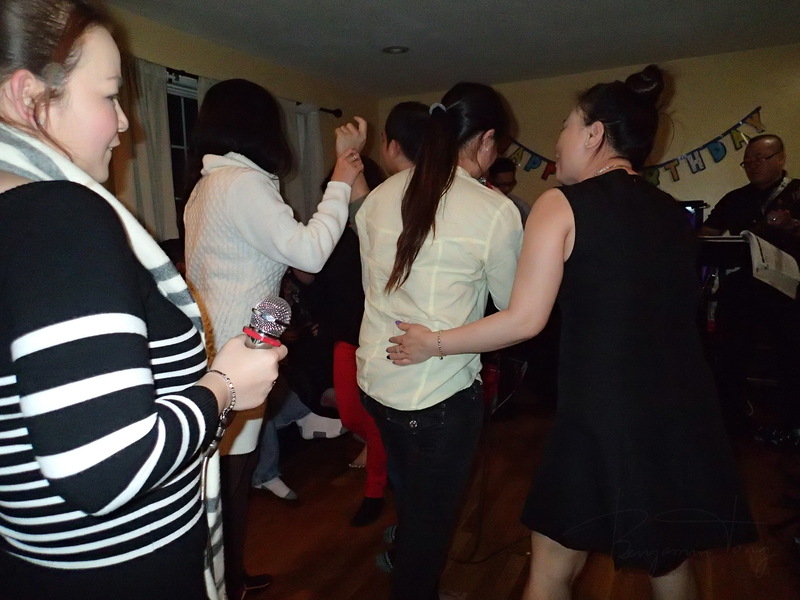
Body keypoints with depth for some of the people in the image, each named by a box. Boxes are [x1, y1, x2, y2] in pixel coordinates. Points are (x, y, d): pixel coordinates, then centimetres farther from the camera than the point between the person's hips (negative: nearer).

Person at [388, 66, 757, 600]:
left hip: (604, 419, -6)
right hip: (685, 418, 7)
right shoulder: (674, 212, 9)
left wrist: (433, 344, -4)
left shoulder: (561, 205, -8)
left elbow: (525, 320, -14)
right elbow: (665, 311, 14)